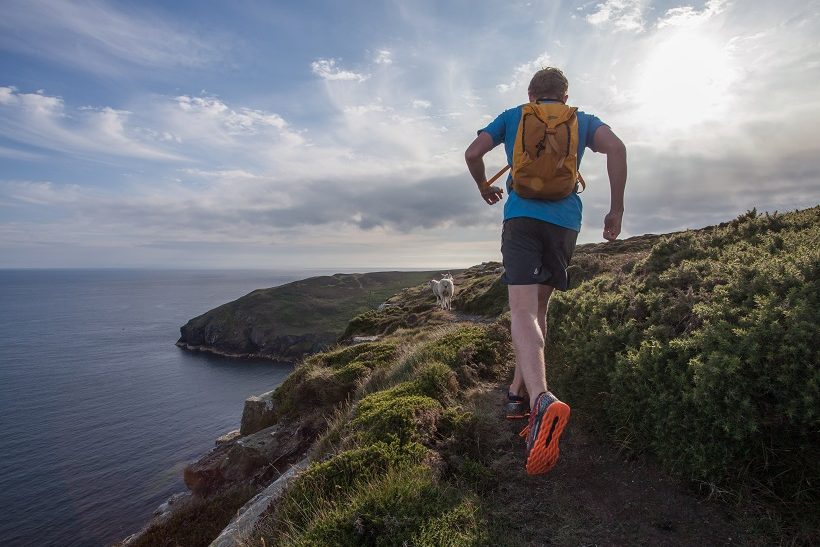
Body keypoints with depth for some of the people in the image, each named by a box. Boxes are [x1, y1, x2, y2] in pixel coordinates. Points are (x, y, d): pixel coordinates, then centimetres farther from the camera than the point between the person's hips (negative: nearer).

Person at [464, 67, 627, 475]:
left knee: (523, 311, -16)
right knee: (538, 308, 15)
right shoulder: (582, 120, 19)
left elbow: (473, 153, 8)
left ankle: (541, 400, -40)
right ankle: (518, 392, 20)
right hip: (565, 220, 2)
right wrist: (616, 210, 2)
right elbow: (616, 148, 0)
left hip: (521, 216, -2)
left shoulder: (513, 116, 19)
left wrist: (484, 188, 26)